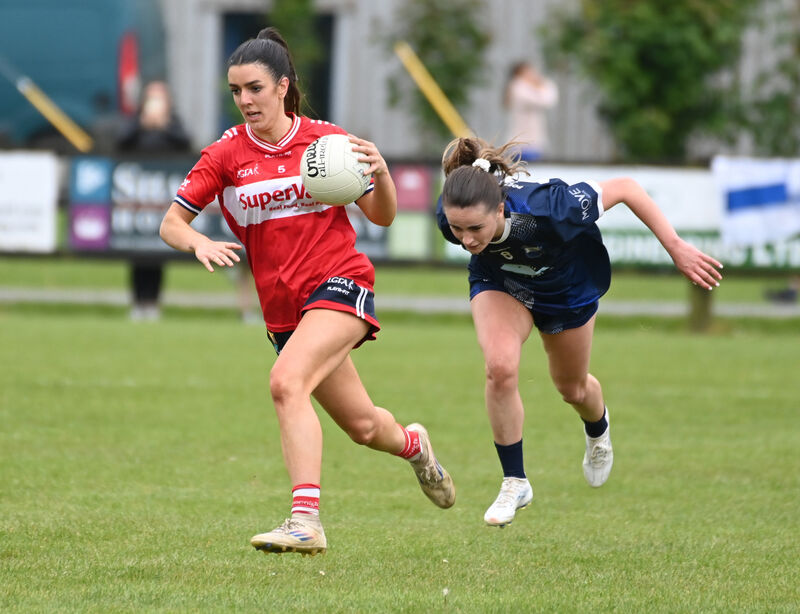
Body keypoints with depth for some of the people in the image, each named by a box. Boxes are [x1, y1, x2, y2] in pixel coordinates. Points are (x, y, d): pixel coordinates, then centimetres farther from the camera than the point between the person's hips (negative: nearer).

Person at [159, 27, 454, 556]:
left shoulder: (327, 139, -1)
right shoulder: (225, 156, 1)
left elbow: (382, 217, 5)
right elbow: (171, 223, 2)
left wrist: (380, 173, -15)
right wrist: (199, 242, -20)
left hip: (340, 284, -4)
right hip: (283, 308, 4)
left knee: (286, 383, -30)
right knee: (362, 426, 12)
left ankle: (306, 521, -35)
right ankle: (413, 445, 49)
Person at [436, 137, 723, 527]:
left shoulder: (546, 209, -46)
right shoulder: (450, 218, -36)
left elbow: (624, 188, -32)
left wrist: (676, 247, -29)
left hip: (567, 285, -1)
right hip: (499, 283, 1)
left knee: (572, 389, 18)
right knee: (500, 368, -25)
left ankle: (597, 427, 58)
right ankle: (515, 483, -6)